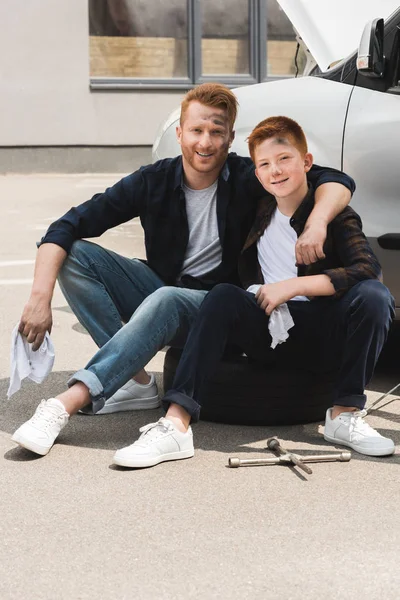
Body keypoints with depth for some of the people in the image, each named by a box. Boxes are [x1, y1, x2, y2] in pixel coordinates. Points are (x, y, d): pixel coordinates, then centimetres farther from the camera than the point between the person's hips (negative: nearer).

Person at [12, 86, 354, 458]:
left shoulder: (247, 179, -12)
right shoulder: (153, 182, -8)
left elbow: (337, 182, -16)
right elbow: (67, 227, -12)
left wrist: (316, 224, -38)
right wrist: (40, 297, -26)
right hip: (160, 287, 4)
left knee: (165, 300, -38)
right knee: (73, 254, -17)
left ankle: (68, 402, -42)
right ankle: (137, 382, -21)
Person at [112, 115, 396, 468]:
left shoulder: (335, 213, -2)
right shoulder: (258, 213, 10)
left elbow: (368, 269, -20)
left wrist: (292, 287, -22)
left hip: (323, 334, -2)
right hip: (268, 332, 2)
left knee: (373, 296, -29)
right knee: (224, 296, -26)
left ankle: (346, 413, -19)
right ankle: (176, 424, -37)